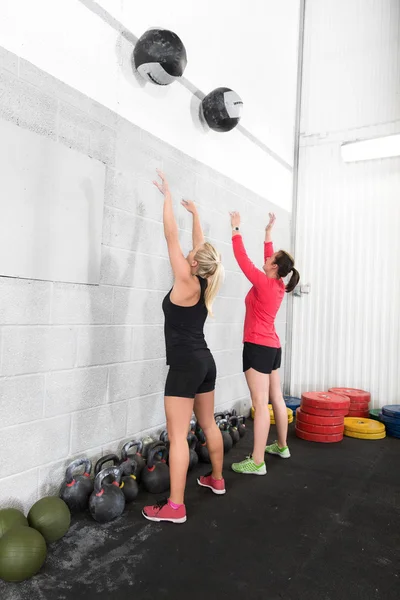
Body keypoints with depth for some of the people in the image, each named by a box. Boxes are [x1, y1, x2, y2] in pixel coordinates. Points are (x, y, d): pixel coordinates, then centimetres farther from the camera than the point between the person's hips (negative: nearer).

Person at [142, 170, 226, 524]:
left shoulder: (187, 283, -13)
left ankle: (175, 507, 2)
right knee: (208, 424, 20)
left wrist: (168, 197, -4)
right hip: (205, 361, 9)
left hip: (185, 364, -9)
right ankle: (217, 480, 36)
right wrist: (195, 214, 27)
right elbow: (201, 248, 18)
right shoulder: (205, 285, 5)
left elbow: (172, 236, -12)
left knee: (178, 434, -4)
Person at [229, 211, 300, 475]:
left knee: (261, 404, -8)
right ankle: (281, 446, 32)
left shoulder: (264, 284, -15)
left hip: (258, 347, -9)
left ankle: (257, 462, -3)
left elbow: (243, 259, -12)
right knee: (277, 399, 17)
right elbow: (269, 258, 20)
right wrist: (268, 232, 26)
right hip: (272, 347, 9)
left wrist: (236, 229, -3)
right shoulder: (278, 285, 7)